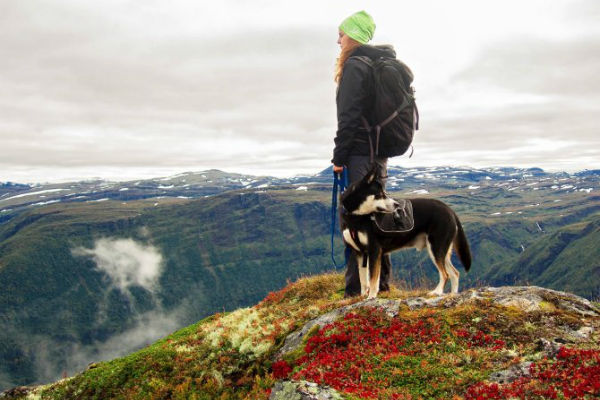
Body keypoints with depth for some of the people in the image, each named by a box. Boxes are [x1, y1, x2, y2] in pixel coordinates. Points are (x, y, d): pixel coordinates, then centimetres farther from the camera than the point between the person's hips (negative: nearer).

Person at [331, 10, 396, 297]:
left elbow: (349, 115, -17)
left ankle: (357, 288, -5)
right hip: (380, 151, 9)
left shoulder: (354, 66, -10)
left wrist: (339, 156, -13)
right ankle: (381, 281, 20)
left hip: (360, 153, -9)